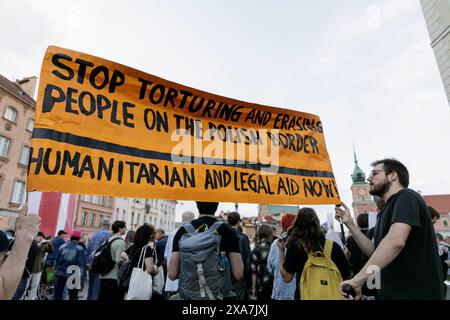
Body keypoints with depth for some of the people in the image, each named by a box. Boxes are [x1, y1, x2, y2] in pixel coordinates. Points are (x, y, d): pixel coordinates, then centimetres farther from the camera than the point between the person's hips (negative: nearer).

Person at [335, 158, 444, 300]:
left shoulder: (406, 197, -15)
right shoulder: (389, 210, 14)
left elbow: (396, 241, -33)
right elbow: (376, 252, 11)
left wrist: (358, 279, -34)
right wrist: (349, 223, 4)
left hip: (415, 293, -9)